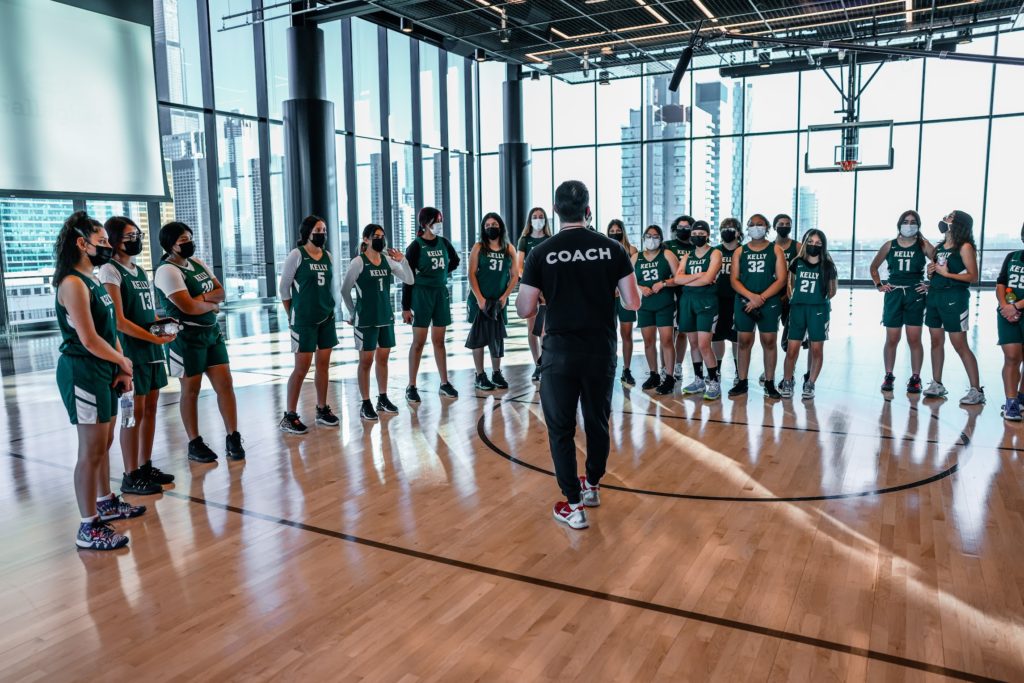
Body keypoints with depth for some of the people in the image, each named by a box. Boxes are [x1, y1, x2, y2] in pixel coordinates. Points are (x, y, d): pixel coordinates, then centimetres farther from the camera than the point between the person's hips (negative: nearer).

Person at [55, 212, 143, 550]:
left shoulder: (93, 281, 14)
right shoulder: (72, 284, -16)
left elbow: (110, 328, 13)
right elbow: (89, 339, -20)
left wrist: (121, 368, 3)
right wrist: (123, 361, -6)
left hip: (103, 373, 9)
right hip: (83, 374, -9)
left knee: (104, 444, 19)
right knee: (91, 451, -4)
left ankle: (106, 503, 35)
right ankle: (88, 528, 4)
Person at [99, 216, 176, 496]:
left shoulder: (140, 271, 16)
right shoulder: (110, 270, -8)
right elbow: (118, 320, -16)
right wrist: (154, 337, -19)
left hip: (152, 349, 8)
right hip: (131, 350, -8)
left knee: (150, 409, 12)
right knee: (134, 413, -2)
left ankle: (146, 467, 22)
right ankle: (130, 476, 8)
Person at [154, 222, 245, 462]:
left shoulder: (197, 263, 11)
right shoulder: (167, 271, -13)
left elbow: (220, 292, 8)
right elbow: (188, 307, -22)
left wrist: (202, 297, -11)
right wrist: (212, 304, -4)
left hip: (212, 332, 7)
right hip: (187, 337, -7)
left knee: (225, 384, 2)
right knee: (191, 391, 4)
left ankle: (233, 438, 9)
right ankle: (194, 444, 16)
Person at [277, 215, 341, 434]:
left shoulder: (328, 256, 7)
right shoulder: (296, 255, -8)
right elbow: (283, 288, -4)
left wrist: (327, 307, 10)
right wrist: (292, 316, 0)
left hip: (327, 318, 5)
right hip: (304, 320, -5)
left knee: (324, 364, 9)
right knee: (302, 367, -4)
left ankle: (322, 410, 21)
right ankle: (289, 416, 5)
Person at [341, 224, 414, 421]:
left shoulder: (387, 260, 3)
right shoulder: (358, 262, -10)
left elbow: (409, 280, 2)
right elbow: (345, 290, -3)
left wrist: (403, 261, -12)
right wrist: (353, 313, 3)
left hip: (386, 317, 5)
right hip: (366, 319, -5)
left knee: (383, 358, 12)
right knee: (366, 360, 2)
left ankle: (383, 399, 24)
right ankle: (365, 404, 9)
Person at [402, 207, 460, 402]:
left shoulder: (443, 243, 5)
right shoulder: (415, 246, -9)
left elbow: (455, 261, 25)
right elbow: (407, 277, -10)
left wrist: (441, 273, 11)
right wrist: (406, 307, -13)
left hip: (441, 293, 5)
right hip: (421, 294, -5)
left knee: (439, 341, 11)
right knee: (419, 342, -2)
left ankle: (444, 384, 17)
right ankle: (411, 387, 5)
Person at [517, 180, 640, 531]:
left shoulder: (541, 253, -7)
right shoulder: (612, 249, -3)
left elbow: (525, 309, -4)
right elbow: (633, 303, -3)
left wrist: (522, 290, 17)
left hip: (560, 351, -2)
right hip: (601, 350, 3)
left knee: (561, 428, 9)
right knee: (598, 421, 20)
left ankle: (573, 505, 11)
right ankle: (592, 485, 39)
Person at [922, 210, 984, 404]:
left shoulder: (965, 247, -8)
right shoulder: (939, 247, 12)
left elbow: (973, 277, -11)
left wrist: (947, 273, -16)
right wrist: (931, 271, 3)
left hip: (954, 297, -7)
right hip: (934, 295, 7)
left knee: (960, 345, -5)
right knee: (936, 341, 10)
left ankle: (976, 390, 3)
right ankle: (937, 385, 18)